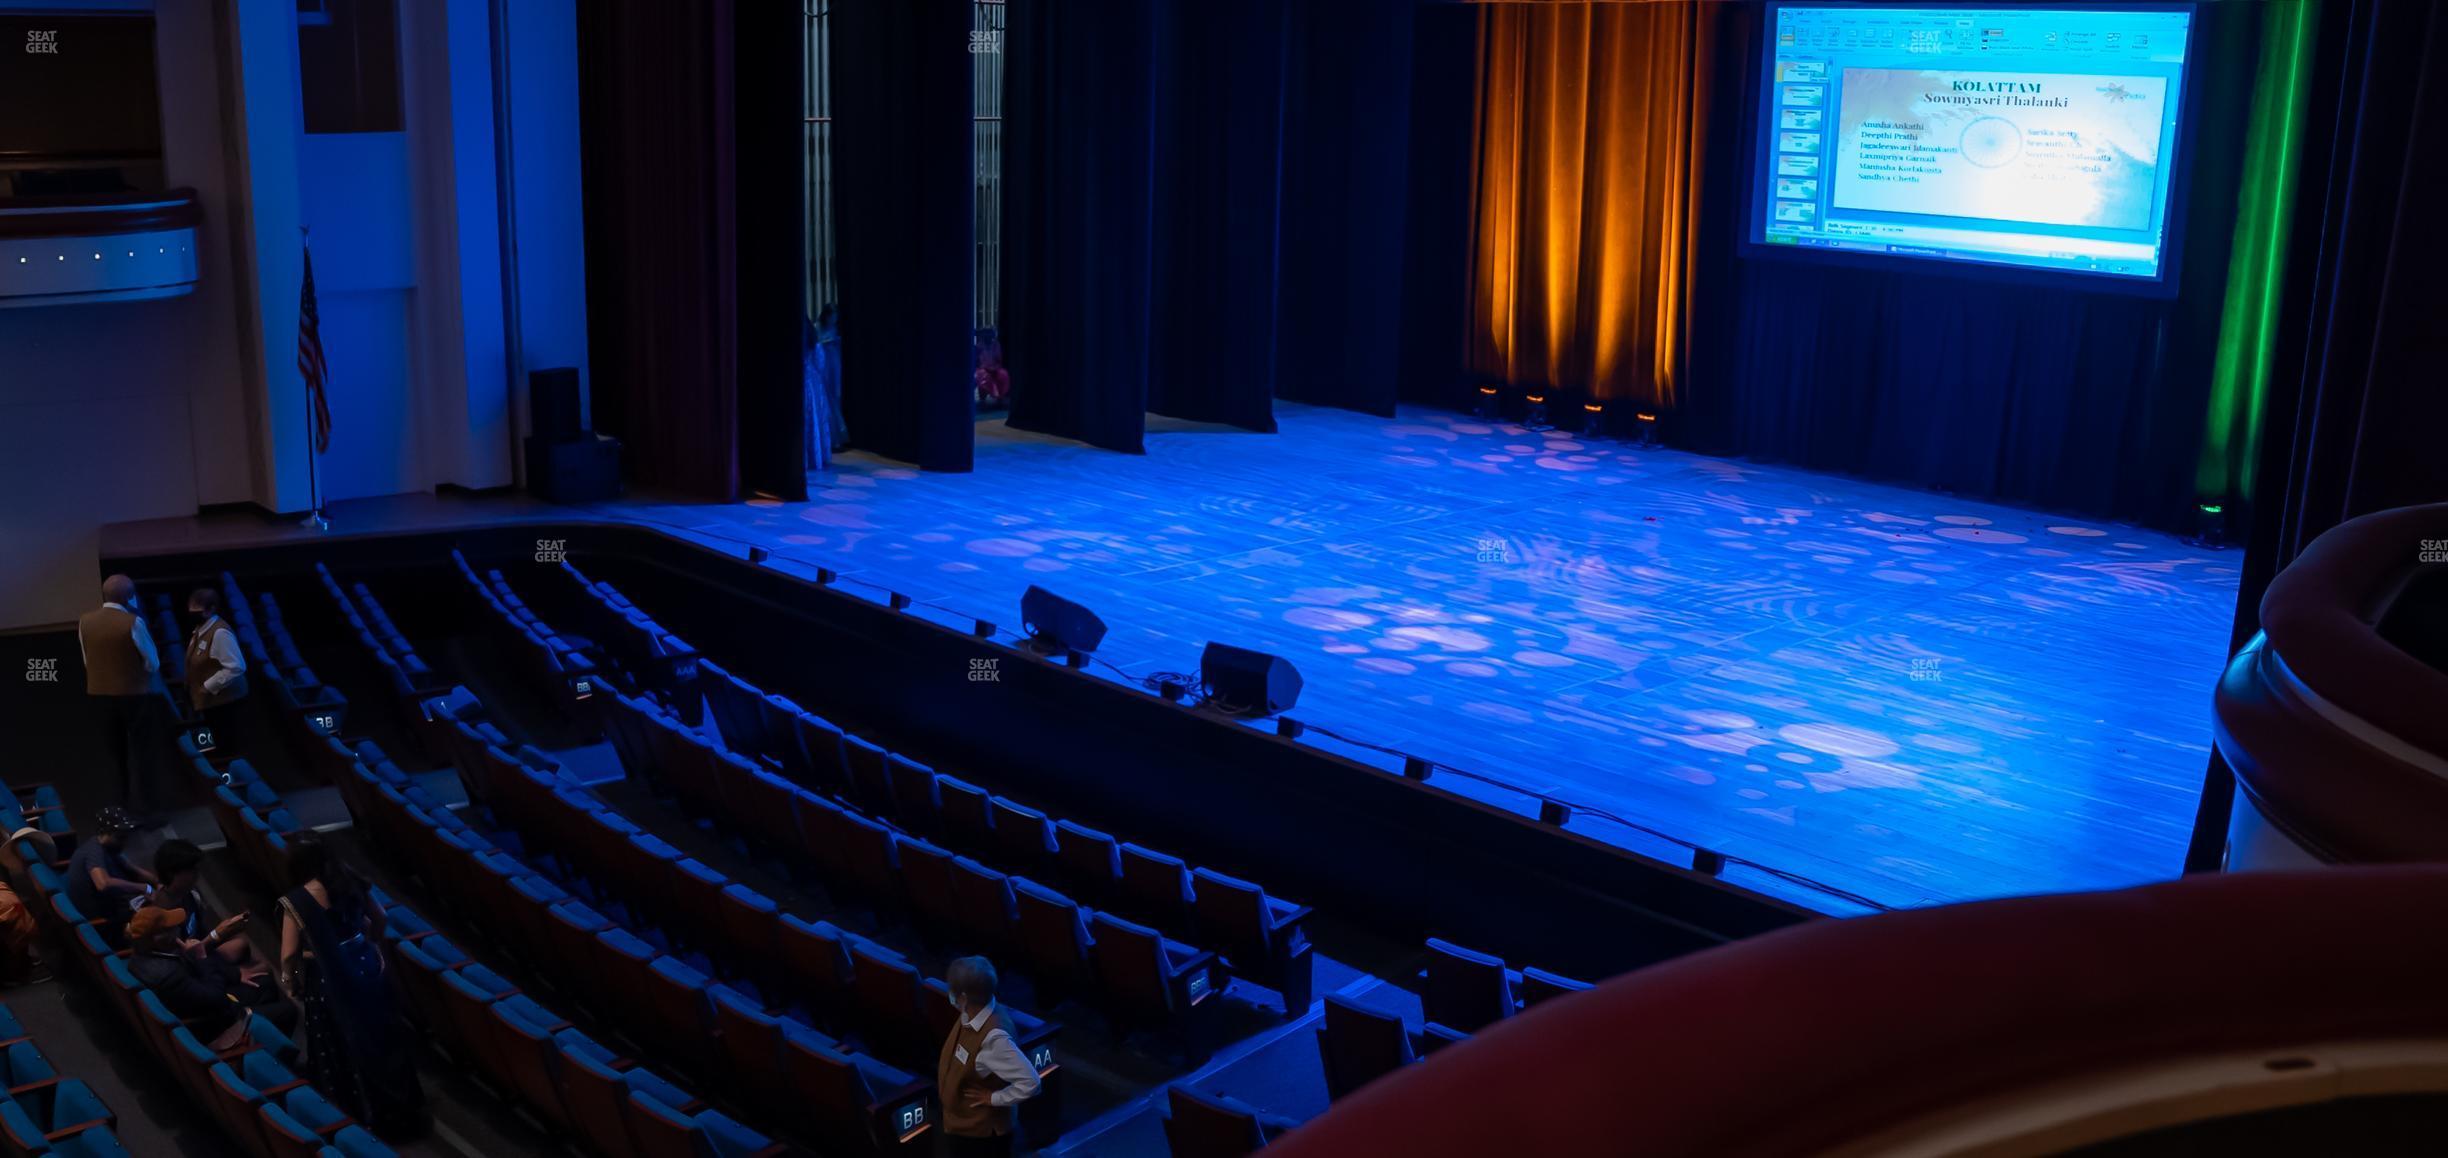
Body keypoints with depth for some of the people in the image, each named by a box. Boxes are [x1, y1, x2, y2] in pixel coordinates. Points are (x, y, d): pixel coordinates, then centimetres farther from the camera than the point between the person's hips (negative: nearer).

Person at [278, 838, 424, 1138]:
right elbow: (378, 917, 9)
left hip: (328, 980, -5)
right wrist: (373, 945, 26)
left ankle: (362, 1112, 24)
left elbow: (289, 954, -15)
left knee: (342, 1044, 12)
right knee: (377, 1032, 19)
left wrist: (289, 983, 3)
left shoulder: (296, 901, -19)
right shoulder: (348, 881, -5)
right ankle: (400, 1105, 33)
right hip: (366, 966, 5)